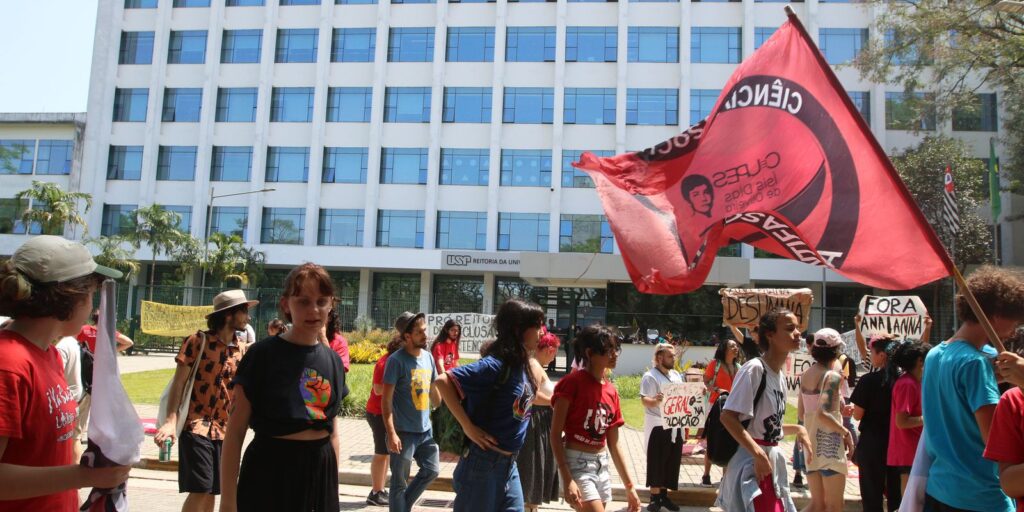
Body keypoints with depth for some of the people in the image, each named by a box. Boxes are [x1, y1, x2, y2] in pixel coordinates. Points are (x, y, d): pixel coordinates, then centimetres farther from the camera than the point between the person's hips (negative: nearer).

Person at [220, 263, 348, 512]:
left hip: (320, 471, 5)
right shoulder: (263, 354, -9)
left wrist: (333, 481, 11)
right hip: (271, 471, -5)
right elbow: (235, 431, -9)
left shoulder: (332, 360, 5)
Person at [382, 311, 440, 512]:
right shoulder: (397, 360, -14)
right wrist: (391, 433, -21)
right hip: (404, 432, -7)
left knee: (432, 470, 16)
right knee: (400, 483, 4)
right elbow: (386, 399, -15)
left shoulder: (428, 357, 5)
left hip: (426, 430, 7)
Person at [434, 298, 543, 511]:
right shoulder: (496, 365, -20)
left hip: (509, 462, 8)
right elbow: (444, 381, -24)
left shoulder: (522, 364, 5)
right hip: (484, 461, -8)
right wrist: (468, 427, -22)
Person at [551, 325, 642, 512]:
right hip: (576, 464, -7)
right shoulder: (573, 382, -13)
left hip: (601, 465, 7)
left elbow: (614, 443, 12)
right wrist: (567, 480, -22)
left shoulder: (612, 391, 7)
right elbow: (555, 434, -14)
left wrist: (629, 485, 10)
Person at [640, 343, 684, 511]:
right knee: (656, 463, -1)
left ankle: (664, 495, 21)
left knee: (671, 462, 11)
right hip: (658, 426, -7)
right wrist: (656, 400, -41)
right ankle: (655, 498, 7)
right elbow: (645, 400, -19)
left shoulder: (676, 375, 13)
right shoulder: (650, 376, -11)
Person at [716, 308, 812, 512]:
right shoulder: (754, 368, -16)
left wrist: (797, 429, 7)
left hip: (772, 460, 9)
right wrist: (758, 454, -25)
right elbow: (727, 417, -24)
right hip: (751, 461, -9)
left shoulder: (779, 374, 11)